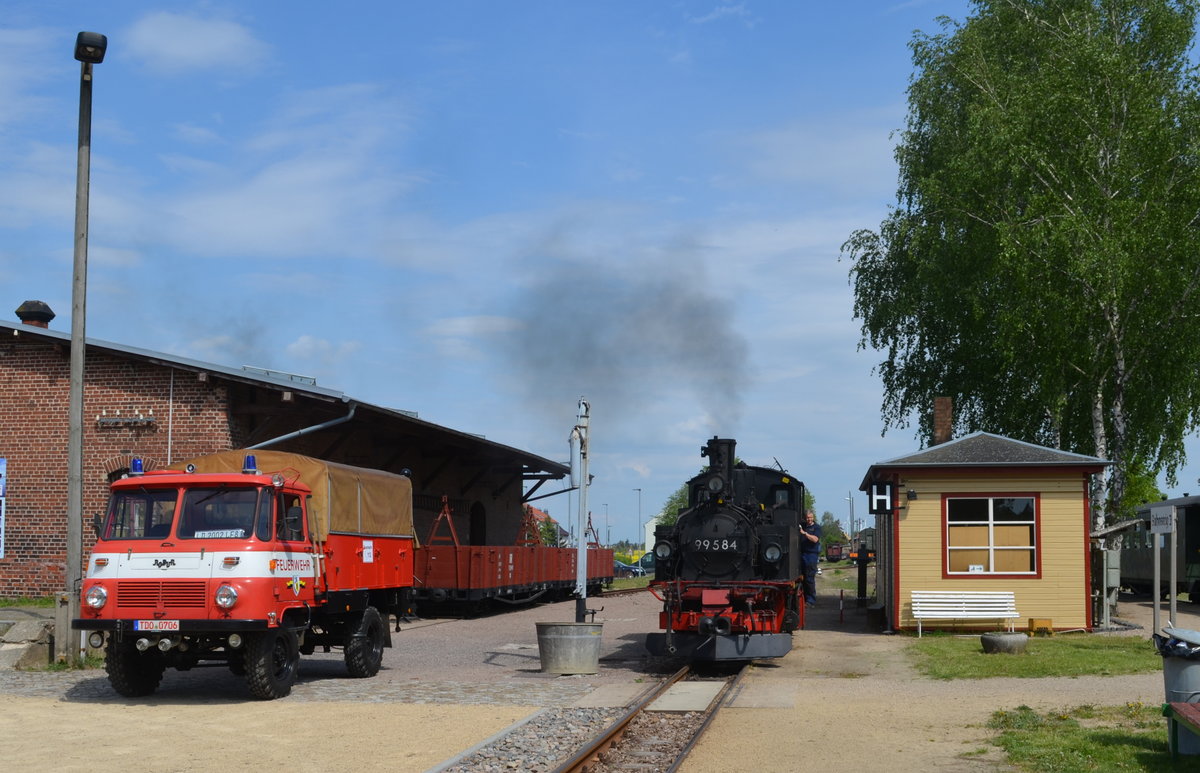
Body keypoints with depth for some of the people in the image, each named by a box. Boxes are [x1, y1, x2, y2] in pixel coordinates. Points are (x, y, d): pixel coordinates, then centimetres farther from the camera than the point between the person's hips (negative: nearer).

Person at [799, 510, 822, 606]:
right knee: (802, 578, 4)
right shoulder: (802, 526, 16)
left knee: (810, 578, -8)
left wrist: (804, 533, -17)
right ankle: (804, 598, 11)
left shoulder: (816, 527, 2)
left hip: (812, 554, -5)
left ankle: (811, 600, -4)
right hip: (802, 554, 5)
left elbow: (815, 539, -12)